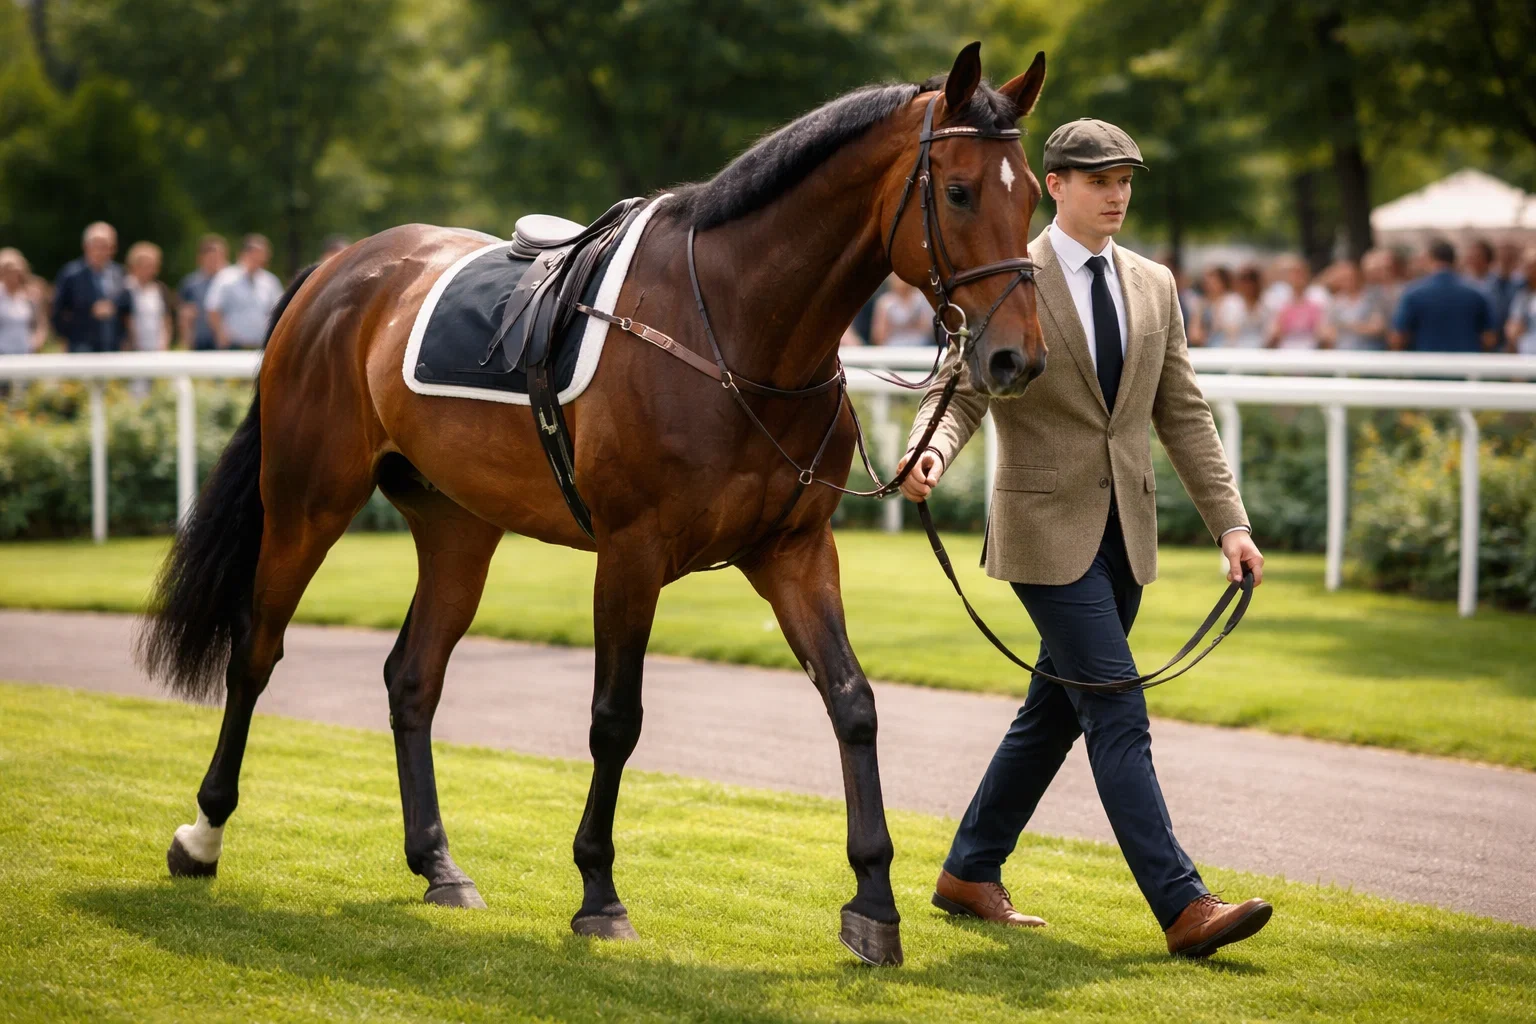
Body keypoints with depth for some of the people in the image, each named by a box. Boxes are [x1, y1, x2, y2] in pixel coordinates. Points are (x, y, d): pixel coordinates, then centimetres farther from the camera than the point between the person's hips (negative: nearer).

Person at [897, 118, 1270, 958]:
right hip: (1047, 531, -6)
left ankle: (970, 874, 27)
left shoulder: (1153, 286, 10)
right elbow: (960, 393, -11)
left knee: (1055, 713, 13)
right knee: (1118, 716, -11)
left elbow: (1183, 415, 12)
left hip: (1124, 533, 6)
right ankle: (1184, 907, -14)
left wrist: (1230, 522, 5)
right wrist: (930, 453, -34)